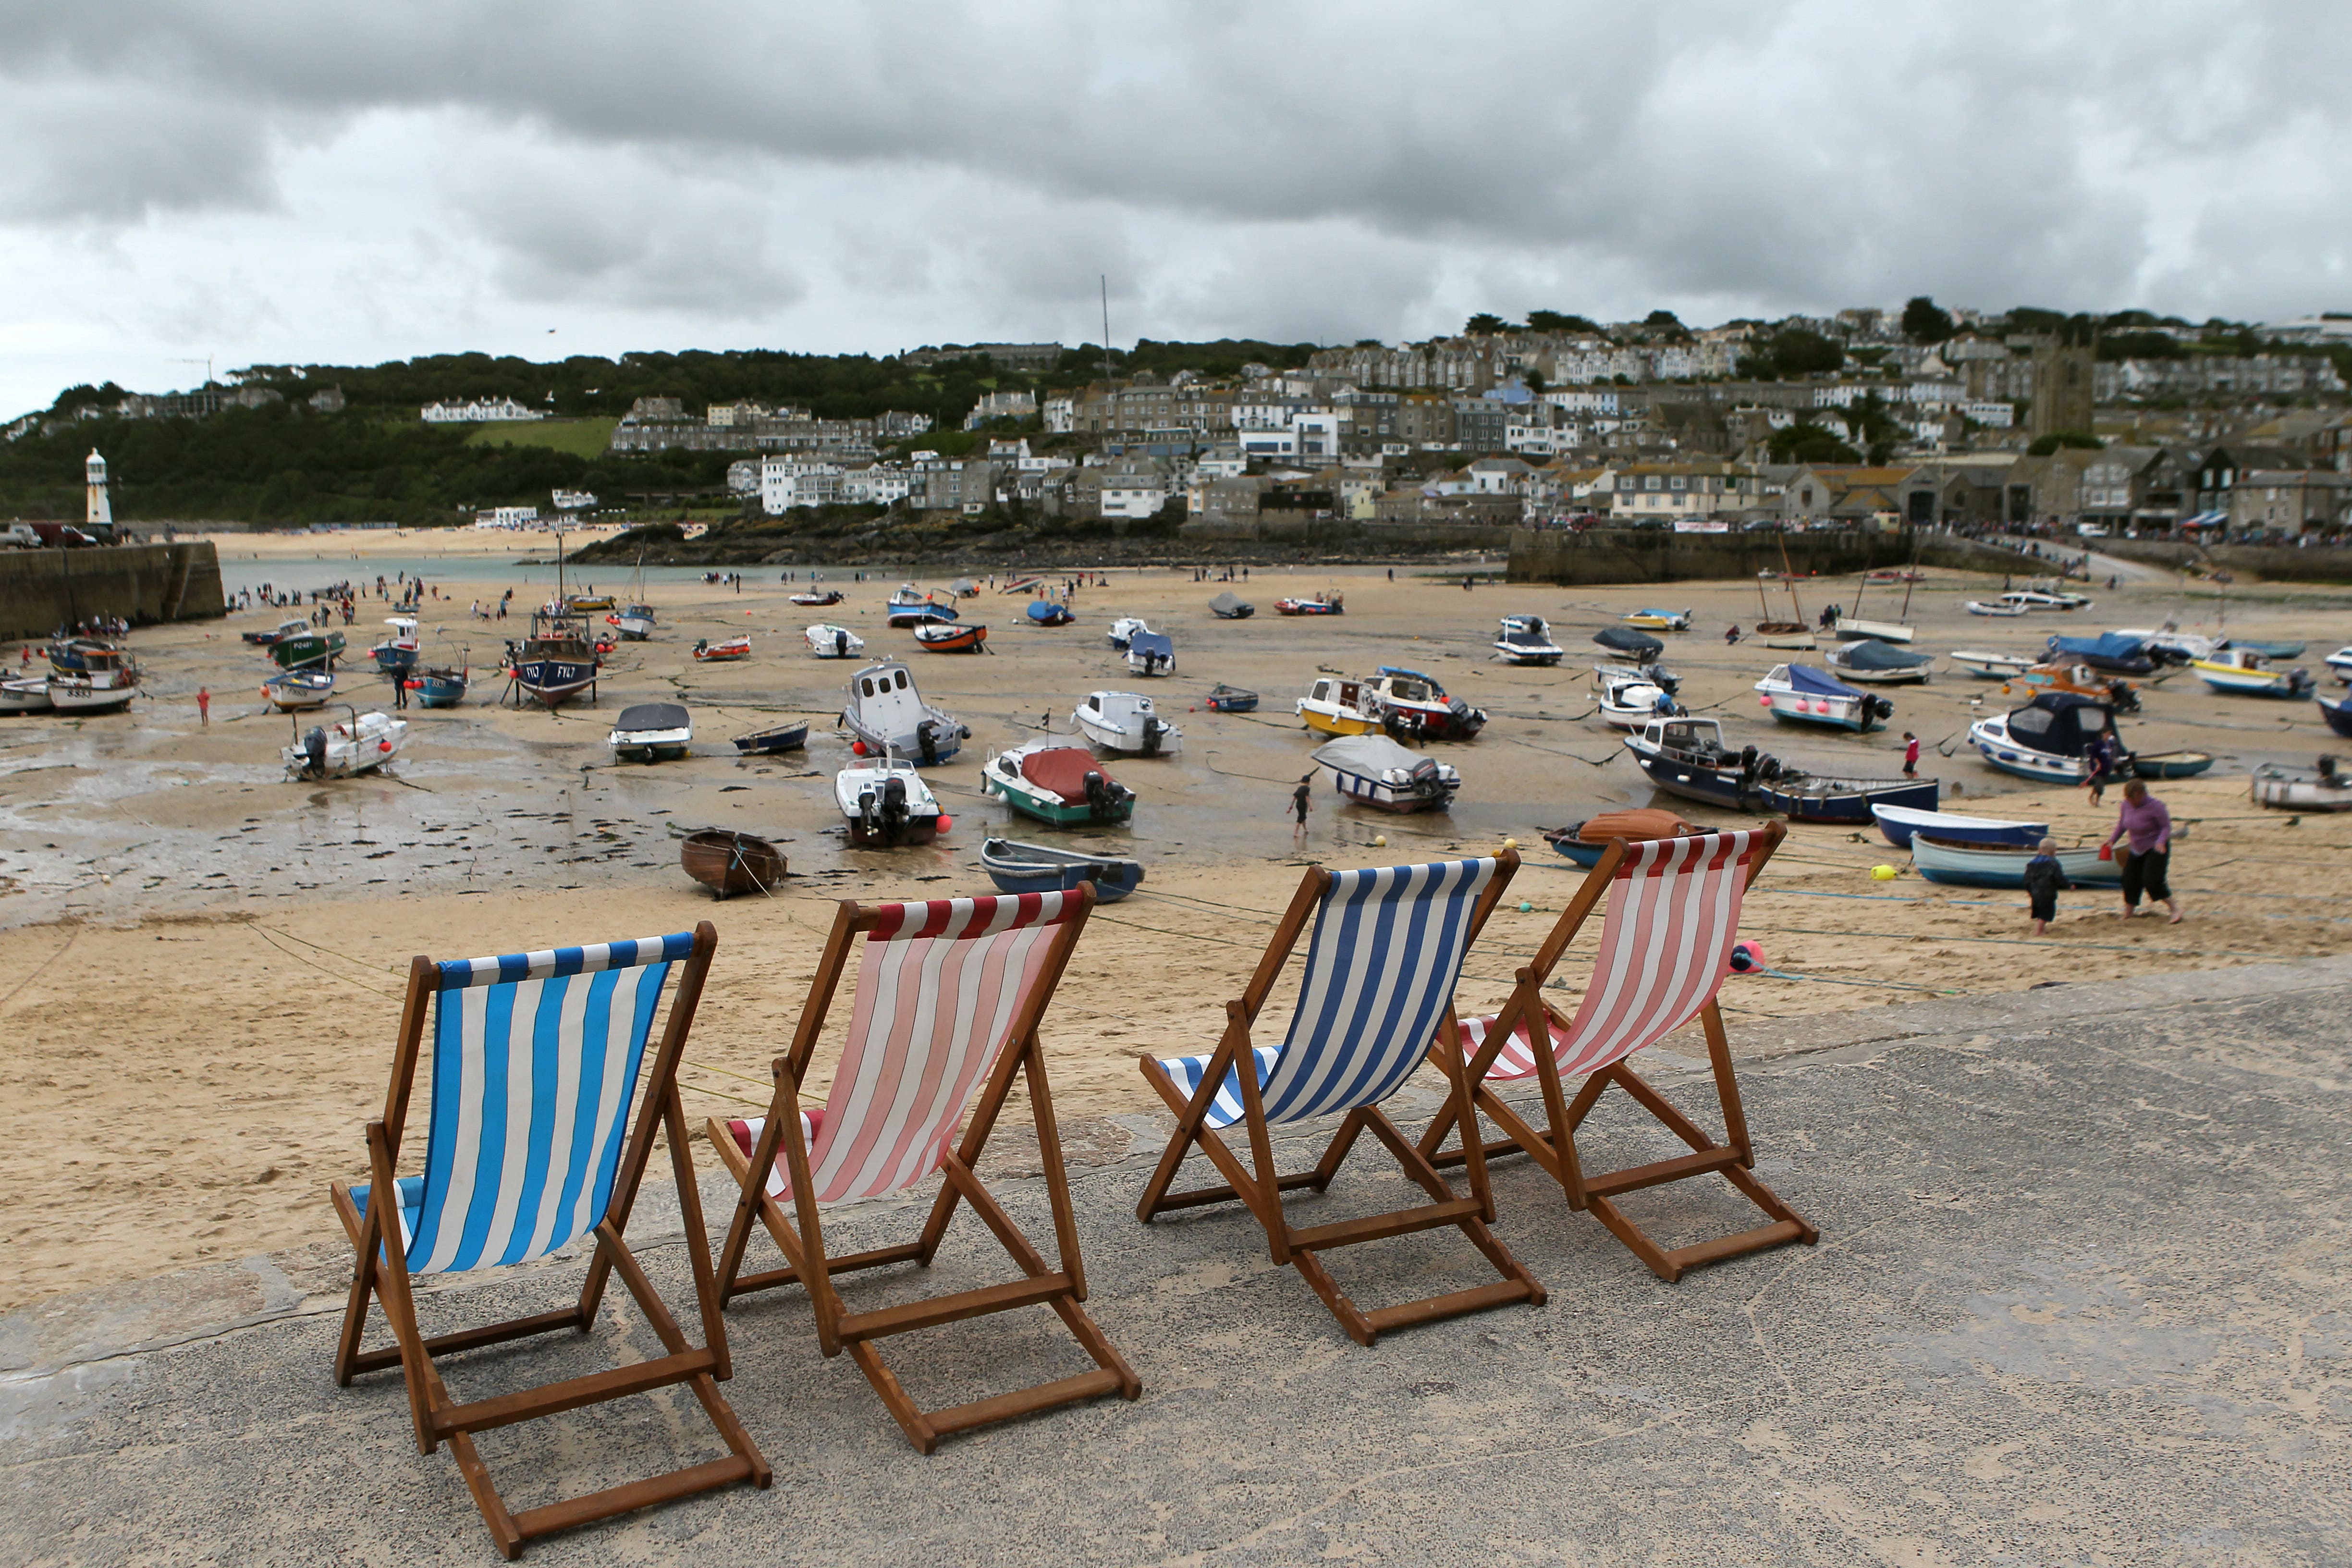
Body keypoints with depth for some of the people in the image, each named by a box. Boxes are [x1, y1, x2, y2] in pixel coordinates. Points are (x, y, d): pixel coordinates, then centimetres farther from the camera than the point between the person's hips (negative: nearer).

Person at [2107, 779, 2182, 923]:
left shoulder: (2155, 806, -24)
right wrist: (2112, 839, 2)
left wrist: (2161, 842, -32)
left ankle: (2175, 909, -2)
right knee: (2130, 880, 5)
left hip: (2156, 849, -7)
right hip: (2137, 849, 7)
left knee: (2152, 881, -18)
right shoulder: (2127, 804, -6)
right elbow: (2122, 824, 10)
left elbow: (2167, 826, -16)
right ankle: (2127, 915, 19)